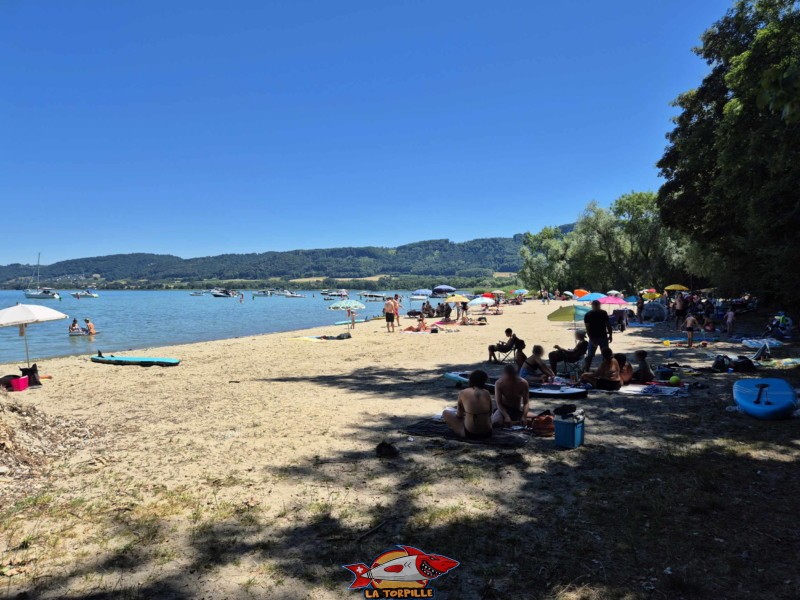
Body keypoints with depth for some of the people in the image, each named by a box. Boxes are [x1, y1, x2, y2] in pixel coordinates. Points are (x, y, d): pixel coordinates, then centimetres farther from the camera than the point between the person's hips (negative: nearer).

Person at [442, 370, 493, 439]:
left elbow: (459, 415, 2)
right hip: (487, 433, 5)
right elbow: (490, 413, 12)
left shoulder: (463, 393, -6)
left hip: (469, 434, -5)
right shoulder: (486, 393, 1)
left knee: (446, 412, 13)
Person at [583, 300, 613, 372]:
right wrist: (591, 339, -21)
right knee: (590, 356, -2)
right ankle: (585, 370, 4)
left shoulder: (604, 313, 0)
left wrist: (610, 335, 3)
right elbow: (587, 328, -14)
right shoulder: (588, 315, -10)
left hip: (603, 337, 3)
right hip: (593, 338, -3)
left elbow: (608, 325, 7)